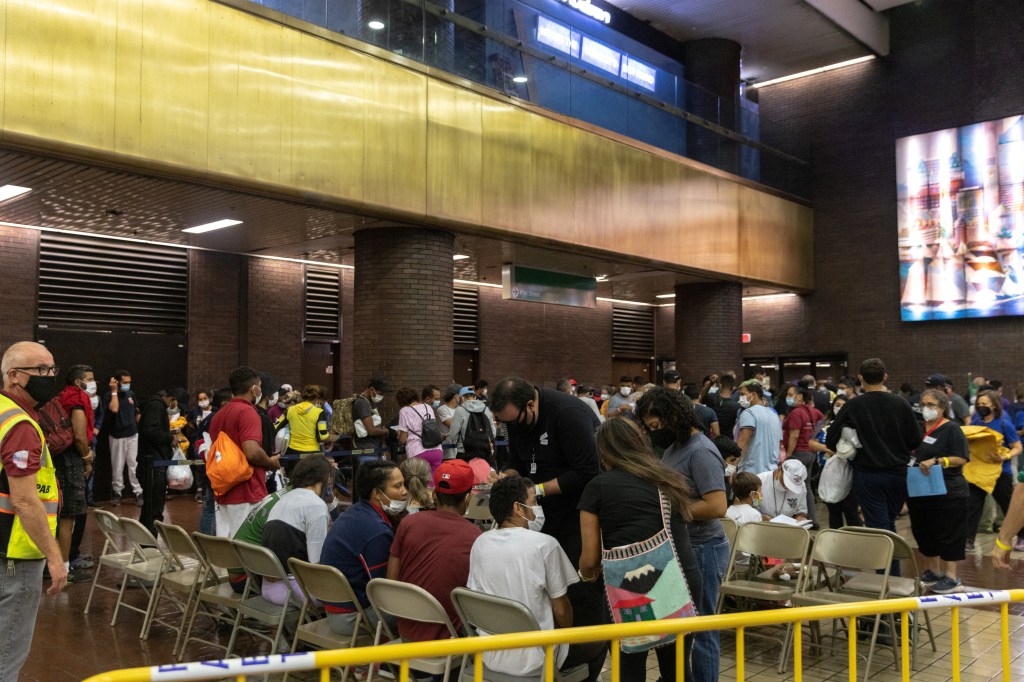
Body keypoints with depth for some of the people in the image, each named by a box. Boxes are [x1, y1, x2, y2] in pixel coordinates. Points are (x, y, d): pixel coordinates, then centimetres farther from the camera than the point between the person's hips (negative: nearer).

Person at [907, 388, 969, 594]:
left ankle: (951, 578, 9)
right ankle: (932, 572, 26)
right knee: (923, 533, 13)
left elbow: (961, 458, -15)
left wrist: (936, 461, -25)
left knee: (947, 534, 0)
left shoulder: (951, 429, -7)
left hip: (946, 492, -7)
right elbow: (911, 454, 23)